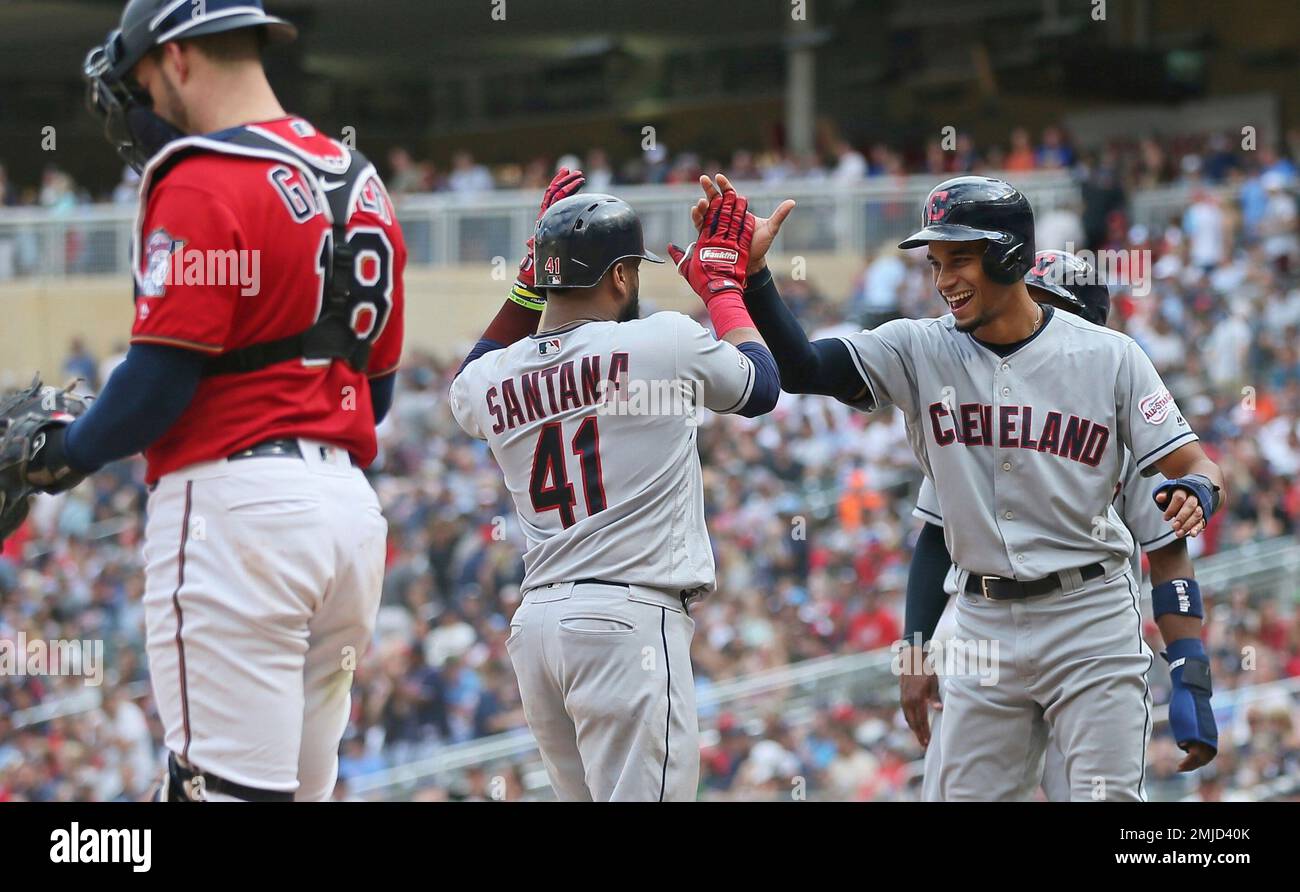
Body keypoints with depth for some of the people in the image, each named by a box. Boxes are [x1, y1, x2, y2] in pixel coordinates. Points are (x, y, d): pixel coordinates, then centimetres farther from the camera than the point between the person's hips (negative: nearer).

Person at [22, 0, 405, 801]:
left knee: (229, 787, -10)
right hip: (352, 503, 9)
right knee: (303, 786, 10)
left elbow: (161, 376, -13)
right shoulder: (360, 184, 17)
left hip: (236, 502, -9)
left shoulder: (202, 186, -10)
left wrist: (72, 452, 2)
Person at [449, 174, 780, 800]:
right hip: (629, 616, -6)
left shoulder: (490, 383, 9)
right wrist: (722, 279, 28)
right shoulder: (664, 342, -5)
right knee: (641, 794, -11)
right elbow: (759, 387, 15)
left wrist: (532, 275, 34)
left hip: (533, 623, 7)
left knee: (585, 797, 15)